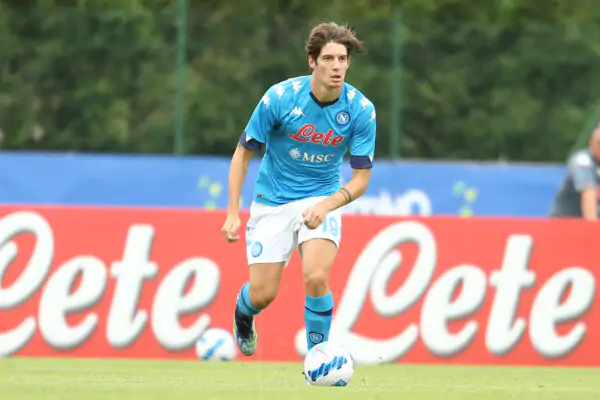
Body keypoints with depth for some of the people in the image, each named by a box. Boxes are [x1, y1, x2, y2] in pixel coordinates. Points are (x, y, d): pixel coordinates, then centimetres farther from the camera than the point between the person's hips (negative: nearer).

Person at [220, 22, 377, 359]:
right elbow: (243, 153, -7)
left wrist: (326, 205, -26)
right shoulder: (280, 97, -18)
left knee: (316, 277, -25)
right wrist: (233, 213, -12)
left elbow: (361, 177, -8)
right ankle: (243, 312, 39)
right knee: (262, 295, 0)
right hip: (273, 201, 0)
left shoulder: (361, 110, -15)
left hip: (323, 200, 0)